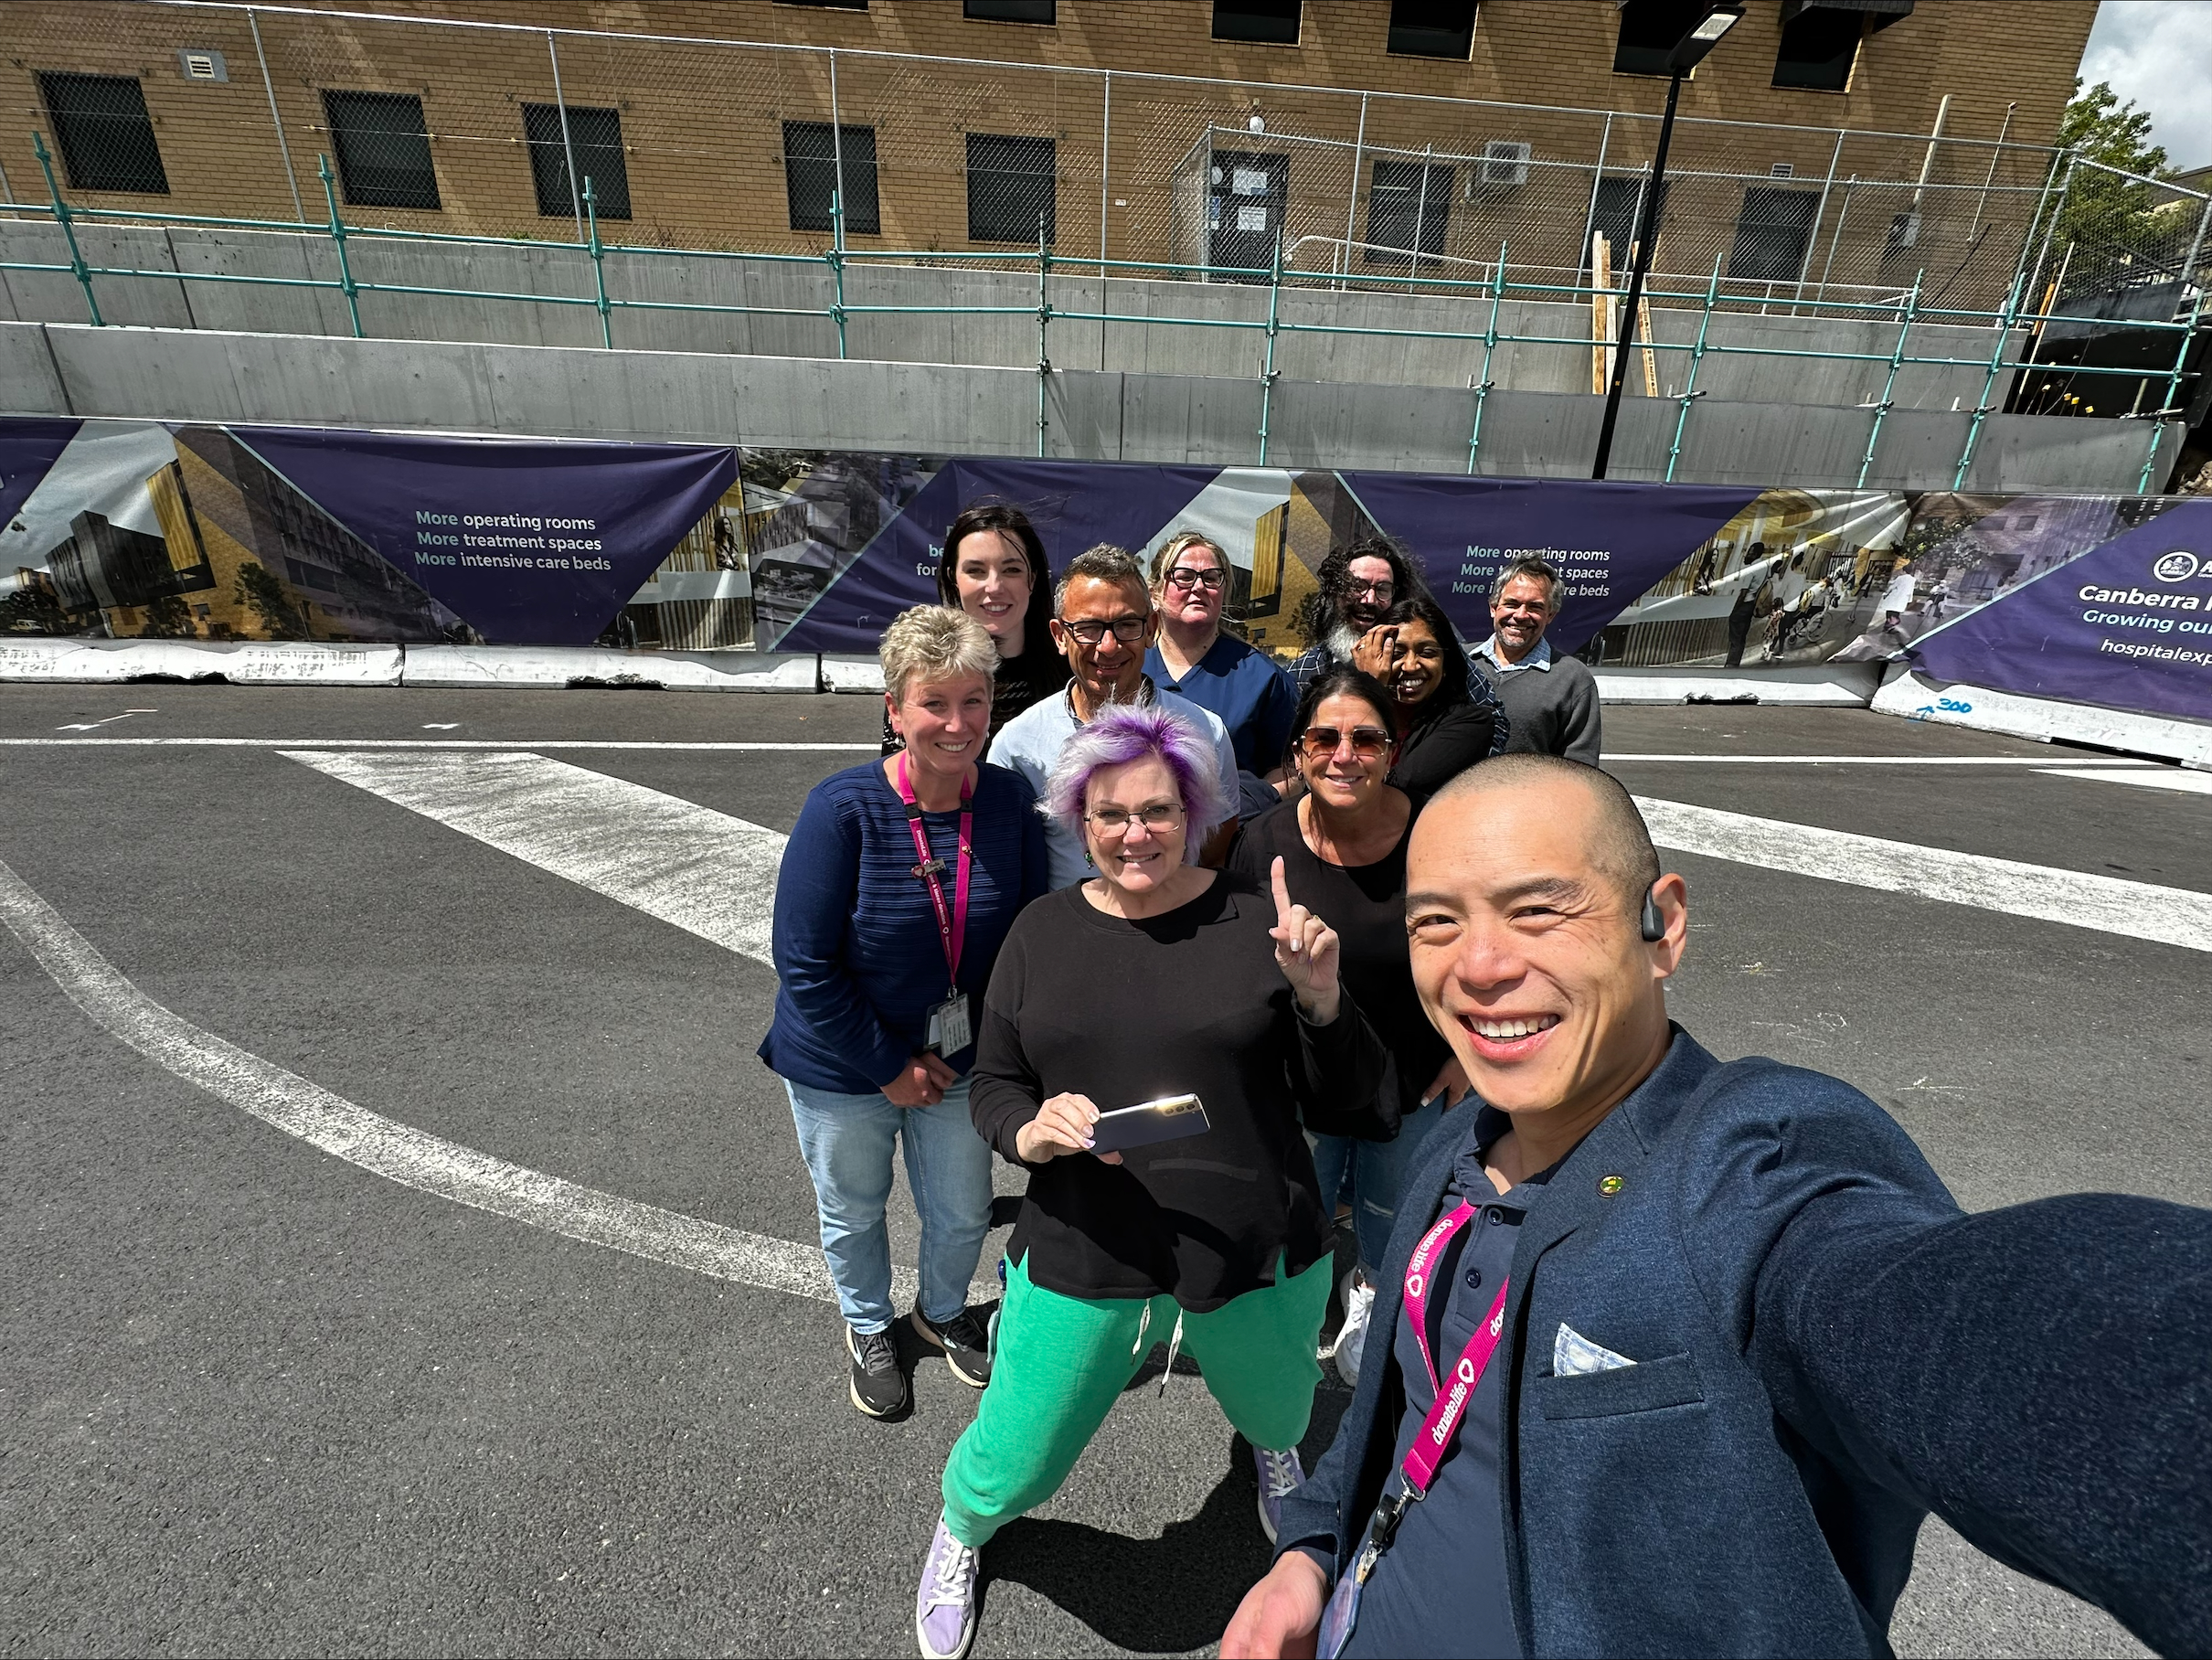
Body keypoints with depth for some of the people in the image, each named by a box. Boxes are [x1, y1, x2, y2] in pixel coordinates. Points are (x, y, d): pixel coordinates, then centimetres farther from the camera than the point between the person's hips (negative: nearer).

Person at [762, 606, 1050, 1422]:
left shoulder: (1011, 800, -15)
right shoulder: (843, 807, -25)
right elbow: (805, 963, -20)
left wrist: (969, 1053, -6)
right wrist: (889, 1068, -15)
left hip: (959, 1062, 3)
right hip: (843, 1070, -2)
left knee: (963, 1215, 20)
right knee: (853, 1212, 22)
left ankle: (943, 1311, 55)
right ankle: (868, 1328, 54)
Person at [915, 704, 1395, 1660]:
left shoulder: (1256, 922, -11)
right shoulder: (1041, 932, -4)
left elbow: (1347, 1106, -7)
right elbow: (992, 1087, 3)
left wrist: (1320, 998, -24)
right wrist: (1032, 1131, -19)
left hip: (1258, 1258, 0)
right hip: (1080, 1261, 1)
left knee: (1272, 1412, 27)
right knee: (1013, 1467, 14)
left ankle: (1274, 1452, 69)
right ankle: (960, 1531, 53)